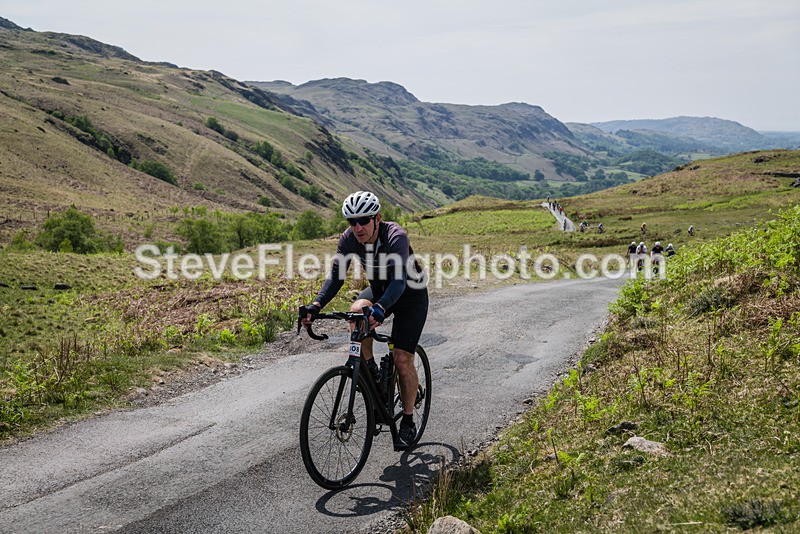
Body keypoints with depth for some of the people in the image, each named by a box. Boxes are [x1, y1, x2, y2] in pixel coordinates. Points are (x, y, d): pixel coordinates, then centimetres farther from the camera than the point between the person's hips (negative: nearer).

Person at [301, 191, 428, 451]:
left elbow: (399, 280, -43)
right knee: (357, 310, -30)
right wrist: (316, 305, -37)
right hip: (379, 288, 5)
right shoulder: (349, 239, -18)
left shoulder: (395, 237, -33)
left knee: (402, 358, -10)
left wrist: (380, 309, -60)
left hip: (411, 294, -4)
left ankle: (408, 423, 6)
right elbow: (336, 275, -20)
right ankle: (370, 369, -6)